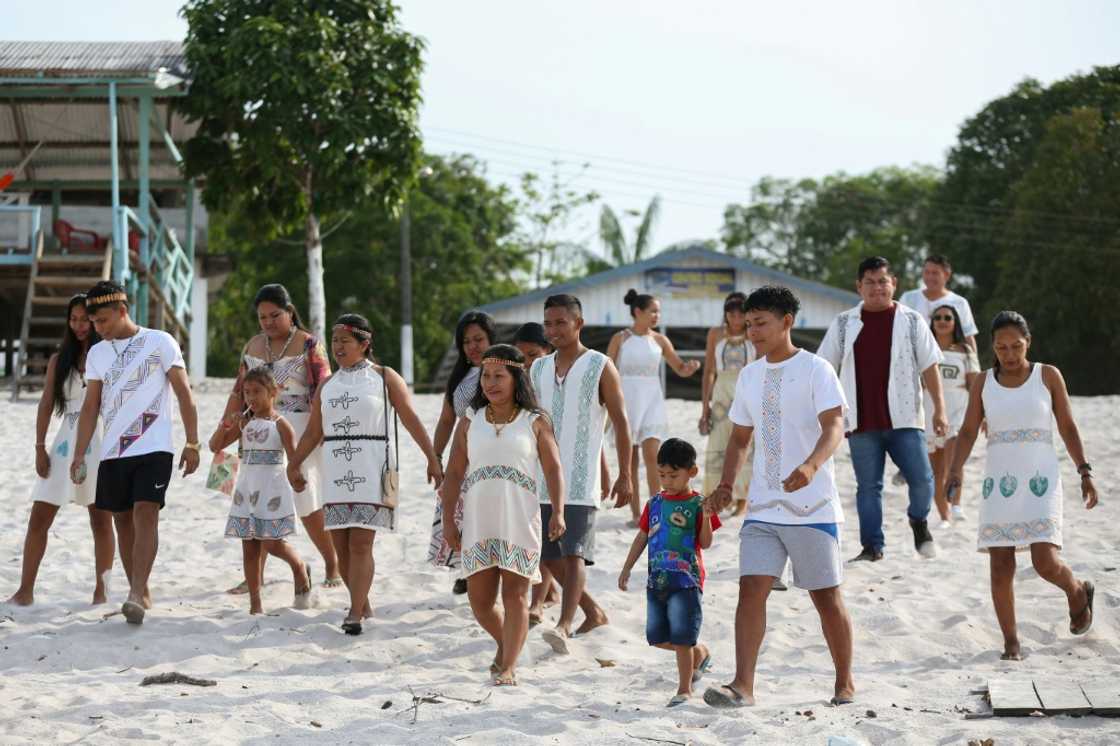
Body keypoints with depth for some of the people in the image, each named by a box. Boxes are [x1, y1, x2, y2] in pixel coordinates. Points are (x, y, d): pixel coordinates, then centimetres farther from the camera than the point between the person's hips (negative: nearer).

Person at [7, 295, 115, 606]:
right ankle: (25, 590, 1)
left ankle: (101, 590, 7)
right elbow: (46, 405, 8)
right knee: (39, 518, -2)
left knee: (101, 520, 0)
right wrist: (40, 448, 1)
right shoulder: (59, 360, 10)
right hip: (66, 444, 3)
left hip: (101, 444, -3)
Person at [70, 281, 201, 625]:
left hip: (154, 448, -5)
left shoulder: (160, 342, -1)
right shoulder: (97, 353, 11)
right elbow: (90, 407, 12)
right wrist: (79, 454, 3)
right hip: (113, 452, 5)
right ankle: (141, 594, 16)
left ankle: (136, 592, -24)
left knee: (145, 513, -18)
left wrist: (192, 443, -6)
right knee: (123, 520, 6)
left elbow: (185, 395, -1)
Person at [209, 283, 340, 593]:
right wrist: (223, 428, 14)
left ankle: (332, 564, 16)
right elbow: (239, 392, 18)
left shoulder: (309, 345, -2)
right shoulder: (252, 347, 13)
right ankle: (255, 575, 5)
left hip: (298, 432, -5)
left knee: (308, 504, -3)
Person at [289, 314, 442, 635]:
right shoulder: (327, 386, 15)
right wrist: (294, 465, 11)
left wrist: (432, 458, -5)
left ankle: (355, 614, -14)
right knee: (341, 546, 3)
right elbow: (313, 432, 18)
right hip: (336, 470, 5)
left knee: (361, 543, -12)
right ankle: (363, 605, 18)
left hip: (372, 468, -5)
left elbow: (411, 420, -1)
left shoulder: (384, 377, 3)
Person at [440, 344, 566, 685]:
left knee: (515, 594, -7)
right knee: (479, 598, 4)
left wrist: (558, 512, -10)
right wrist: (448, 519, 7)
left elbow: (553, 469, 2)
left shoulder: (535, 422, 5)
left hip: (520, 519, -3)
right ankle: (505, 643, 31)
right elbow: (455, 472, 11)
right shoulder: (470, 421, 11)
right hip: (479, 519, 3)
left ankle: (507, 667, -5)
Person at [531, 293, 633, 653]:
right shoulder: (538, 369, 12)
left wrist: (624, 476, -6)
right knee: (552, 558, 8)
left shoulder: (600, 367, -2)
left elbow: (620, 422, -2)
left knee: (574, 554, -16)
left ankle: (564, 626, -25)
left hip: (581, 479, -6)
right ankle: (594, 613, 25)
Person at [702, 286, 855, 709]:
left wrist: (811, 466, -37)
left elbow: (834, 427, -18)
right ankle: (742, 687, -14)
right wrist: (726, 484, 5)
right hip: (763, 507, 5)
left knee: (826, 597, 4)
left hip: (812, 507, -5)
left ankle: (845, 684, 21)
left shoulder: (815, 369, -6)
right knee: (751, 588, -10)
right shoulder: (749, 376, 13)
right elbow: (740, 438, 20)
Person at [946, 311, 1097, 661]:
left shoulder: (1048, 376, 4)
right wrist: (956, 469, -13)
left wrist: (1085, 473, 2)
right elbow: (968, 432, 4)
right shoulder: (984, 383, 7)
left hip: (1040, 483, -2)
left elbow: (1068, 427, 8)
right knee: (1000, 566, -4)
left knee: (1046, 563, -13)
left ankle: (1078, 591, 21)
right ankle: (1011, 642, 7)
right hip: (998, 484, 2)